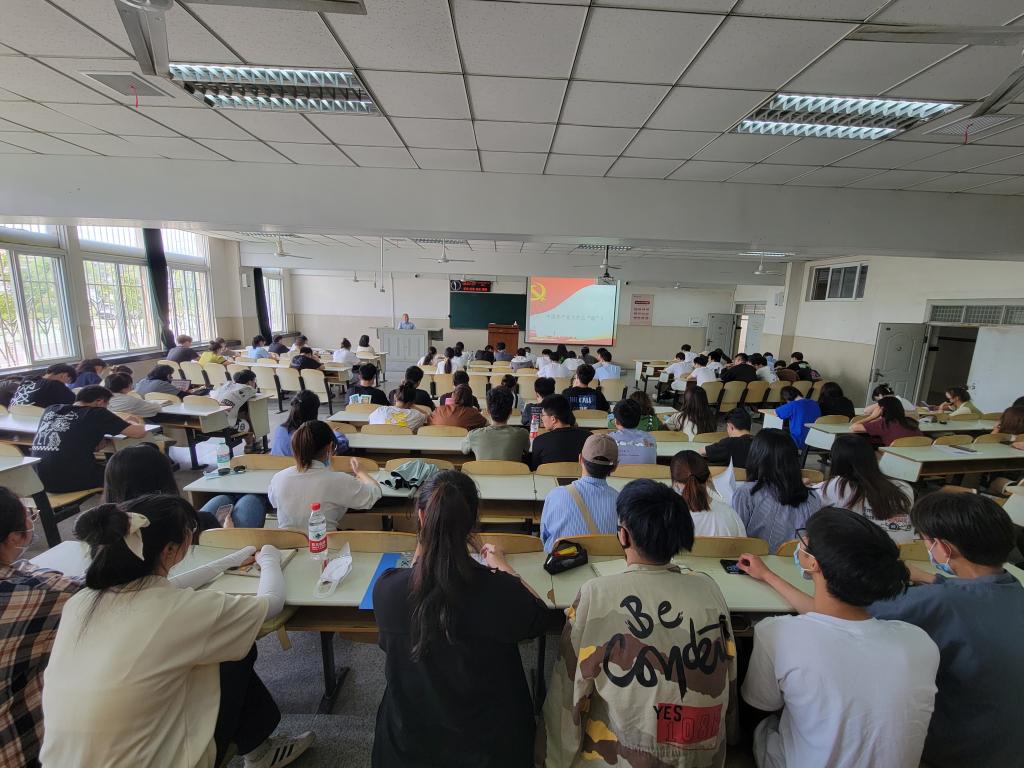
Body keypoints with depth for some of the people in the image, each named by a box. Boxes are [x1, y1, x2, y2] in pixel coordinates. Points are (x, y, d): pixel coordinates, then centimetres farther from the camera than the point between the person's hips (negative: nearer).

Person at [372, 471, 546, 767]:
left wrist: (423, 550, 7)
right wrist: (501, 565, 3)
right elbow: (538, 618, -7)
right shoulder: (500, 591, -31)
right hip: (487, 741, -1)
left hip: (408, 743, 2)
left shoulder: (385, 588, -27)